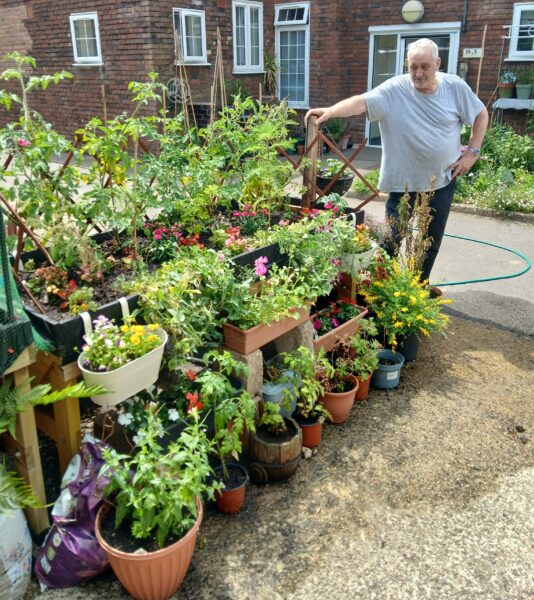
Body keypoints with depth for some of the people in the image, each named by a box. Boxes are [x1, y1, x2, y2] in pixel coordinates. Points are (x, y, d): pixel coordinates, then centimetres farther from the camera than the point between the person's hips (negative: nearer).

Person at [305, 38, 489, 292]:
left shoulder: (455, 87, -3)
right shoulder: (394, 90, -12)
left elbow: (481, 114, 9)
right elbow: (361, 102, -26)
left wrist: (472, 152, 1)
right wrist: (330, 111, -44)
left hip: (443, 179, 3)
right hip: (404, 182, -3)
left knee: (432, 240, 14)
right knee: (396, 240, 1)